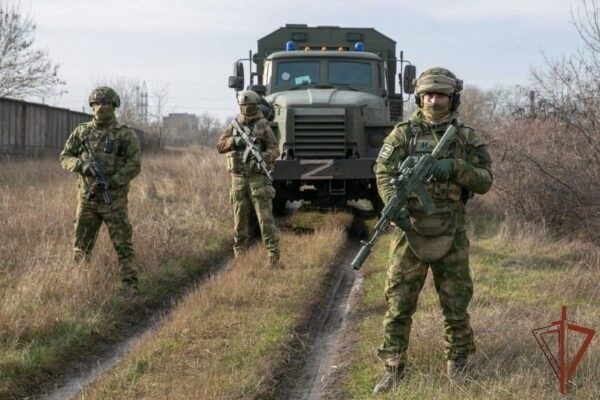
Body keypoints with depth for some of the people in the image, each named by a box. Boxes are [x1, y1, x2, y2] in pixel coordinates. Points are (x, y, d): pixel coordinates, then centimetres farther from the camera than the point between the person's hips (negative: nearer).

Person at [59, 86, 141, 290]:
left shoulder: (126, 134, -2)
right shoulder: (81, 132, 8)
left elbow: (134, 165, -6)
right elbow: (65, 157, 10)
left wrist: (110, 181, -17)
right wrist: (81, 164, -12)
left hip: (114, 199, -3)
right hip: (86, 198, 3)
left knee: (123, 246, -4)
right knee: (81, 247, 10)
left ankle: (131, 286, -1)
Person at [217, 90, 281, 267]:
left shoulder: (263, 126, -1)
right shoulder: (234, 126, 11)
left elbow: (274, 150, -6)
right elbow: (220, 146, 3)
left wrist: (261, 158, -26)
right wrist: (235, 141, -16)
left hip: (258, 177, -4)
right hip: (238, 178, 4)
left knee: (265, 217, -9)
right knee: (240, 218, 7)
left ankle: (274, 255, -9)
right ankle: (239, 254, 17)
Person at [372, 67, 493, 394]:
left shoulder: (467, 138, 5)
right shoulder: (403, 134, 1)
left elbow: (485, 181, -1)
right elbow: (384, 173, -7)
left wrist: (455, 167, -19)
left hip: (451, 235, 1)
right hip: (410, 232, -1)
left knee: (456, 302, 10)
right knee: (399, 303, 1)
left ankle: (458, 362, 27)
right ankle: (393, 369, 8)